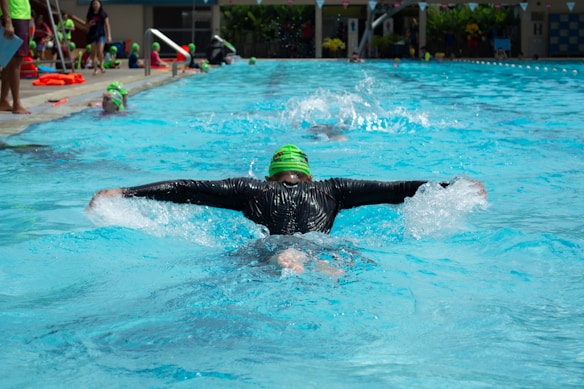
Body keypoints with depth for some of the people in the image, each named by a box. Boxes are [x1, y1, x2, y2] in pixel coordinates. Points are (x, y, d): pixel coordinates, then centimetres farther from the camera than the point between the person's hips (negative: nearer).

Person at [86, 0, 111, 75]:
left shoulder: (103, 14, 2)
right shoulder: (90, 14, 8)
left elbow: (107, 25, 2)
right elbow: (87, 24, 18)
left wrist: (109, 36, -4)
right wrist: (89, 24, -6)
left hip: (101, 34, -3)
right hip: (92, 34, 3)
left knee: (100, 51, -15)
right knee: (93, 52, -1)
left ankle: (101, 65, 11)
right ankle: (95, 68, 8)